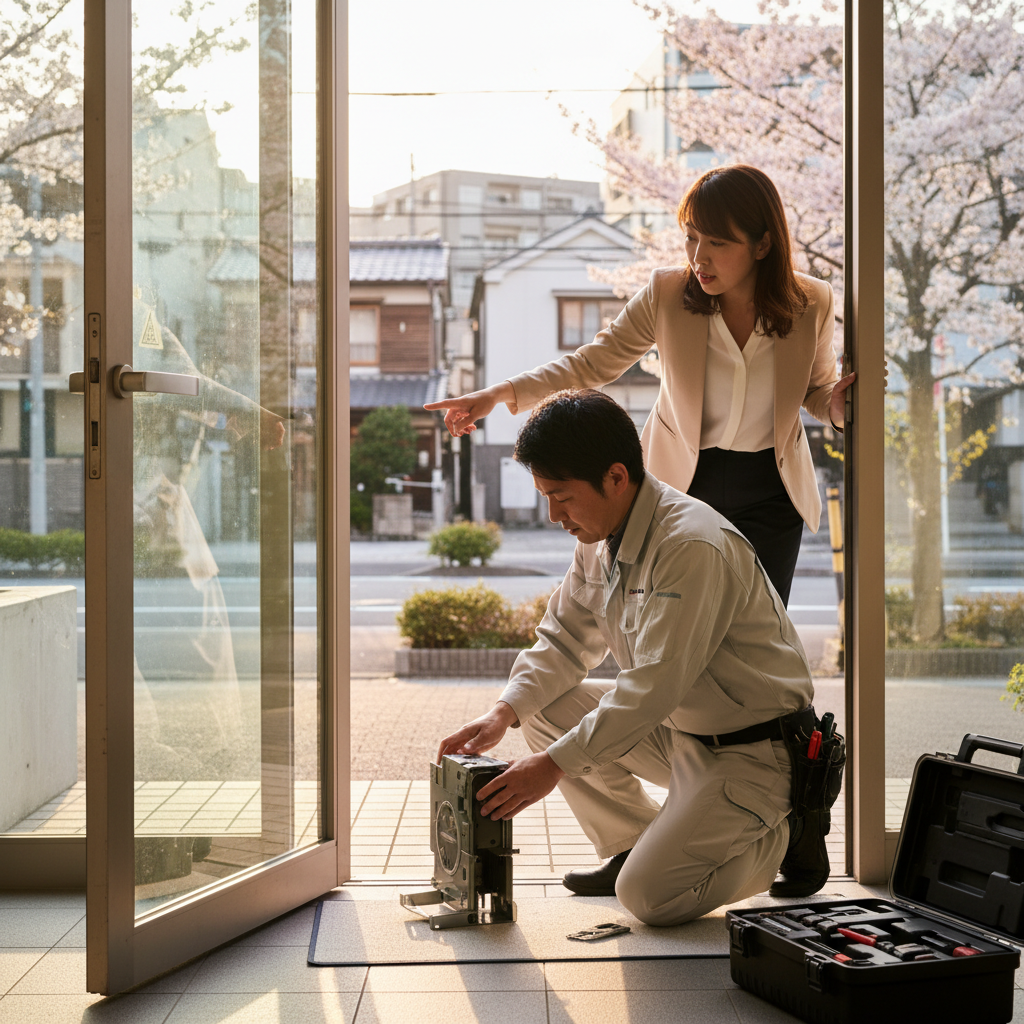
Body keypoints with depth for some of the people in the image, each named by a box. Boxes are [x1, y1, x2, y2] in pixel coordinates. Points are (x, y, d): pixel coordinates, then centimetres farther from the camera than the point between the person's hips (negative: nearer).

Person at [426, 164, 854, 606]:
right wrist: (500, 394, -21)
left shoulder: (811, 303, -11)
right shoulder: (666, 292, -15)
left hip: (769, 495, 1)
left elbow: (817, 388, 6)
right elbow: (592, 363, -9)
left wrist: (836, 404, -19)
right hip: (681, 485, 0)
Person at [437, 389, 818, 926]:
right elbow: (564, 641, 9)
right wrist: (504, 711, -8)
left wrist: (555, 763, -29)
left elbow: (656, 684, -31)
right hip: (679, 728, 9)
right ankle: (631, 843, 11)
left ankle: (781, 840, 7)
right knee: (546, 708, -2)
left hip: (753, 751, -8)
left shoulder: (695, 547, -27)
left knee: (648, 895, -19)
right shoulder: (601, 539, 1)